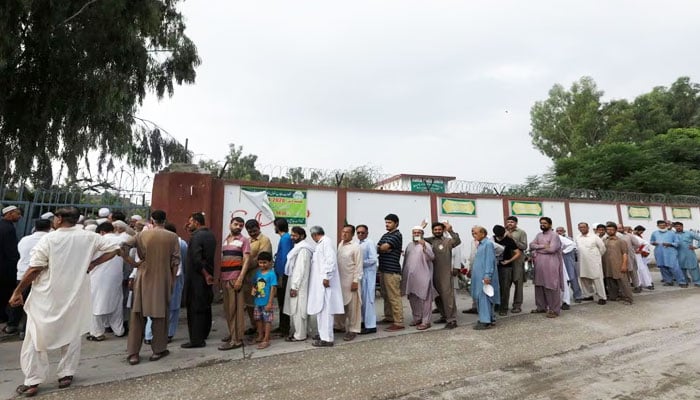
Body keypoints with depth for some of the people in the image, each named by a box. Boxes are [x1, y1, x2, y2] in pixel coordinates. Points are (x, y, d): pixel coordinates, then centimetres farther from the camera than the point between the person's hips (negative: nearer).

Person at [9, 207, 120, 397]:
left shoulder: (48, 238, -12)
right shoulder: (89, 237, -4)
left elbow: (35, 268, -13)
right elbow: (114, 249, -2)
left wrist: (18, 291, -3)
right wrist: (93, 263, 4)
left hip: (47, 297, -2)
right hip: (74, 295, 3)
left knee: (36, 336, 11)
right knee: (71, 334, 15)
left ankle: (32, 381, 15)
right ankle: (66, 374, 22)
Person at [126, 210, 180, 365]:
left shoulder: (142, 235, -6)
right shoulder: (173, 237, -7)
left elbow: (140, 256, 3)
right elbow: (176, 261, -4)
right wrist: (172, 279, 7)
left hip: (144, 278, 1)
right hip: (163, 279, 0)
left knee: (138, 315, 10)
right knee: (160, 314, 10)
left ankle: (133, 353, 13)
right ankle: (158, 350, 19)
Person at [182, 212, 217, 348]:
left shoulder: (196, 236, -16)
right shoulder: (210, 235, 10)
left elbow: (196, 259, -23)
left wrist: (205, 274, -15)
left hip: (196, 277, -9)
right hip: (207, 276, 9)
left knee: (195, 308, -2)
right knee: (205, 306, 18)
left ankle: (196, 339, 3)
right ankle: (204, 334, 32)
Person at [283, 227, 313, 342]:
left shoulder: (302, 249, -16)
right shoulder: (299, 247, 14)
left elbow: (300, 269, -20)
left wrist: (294, 286, -20)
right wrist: (293, 285, 16)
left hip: (298, 285, -10)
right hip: (295, 283, 10)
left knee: (297, 310, -1)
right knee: (295, 309, 16)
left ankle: (299, 335, 8)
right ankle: (295, 332, 26)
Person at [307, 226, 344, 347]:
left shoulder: (326, 241, -12)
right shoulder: (321, 243, 16)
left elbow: (331, 260, -21)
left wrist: (326, 277, -23)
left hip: (324, 281, -10)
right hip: (319, 281, 10)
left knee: (325, 309, -5)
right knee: (320, 309, 15)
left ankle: (327, 338, 0)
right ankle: (323, 333, 26)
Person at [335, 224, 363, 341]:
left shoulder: (356, 247, -13)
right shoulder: (340, 244, 9)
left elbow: (358, 265, -14)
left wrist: (355, 281, -17)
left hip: (351, 280, -7)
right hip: (340, 280, 7)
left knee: (352, 307, 2)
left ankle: (353, 330, 13)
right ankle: (340, 325, 33)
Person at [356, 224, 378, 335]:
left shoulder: (370, 243, -11)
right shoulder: (359, 244, 11)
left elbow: (373, 259, -18)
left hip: (368, 273, -8)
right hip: (361, 273, 8)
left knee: (368, 299, -4)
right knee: (362, 299, 15)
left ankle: (371, 325, 4)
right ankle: (364, 321, 28)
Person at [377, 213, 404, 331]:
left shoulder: (397, 235, -9)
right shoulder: (385, 235, 18)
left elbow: (383, 248, -17)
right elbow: (377, 248, 7)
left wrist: (380, 248, 4)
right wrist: (384, 249, -12)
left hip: (392, 271, -9)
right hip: (383, 269, 9)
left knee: (394, 297, -6)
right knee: (386, 296, 16)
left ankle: (398, 323, -1)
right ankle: (389, 317, 29)